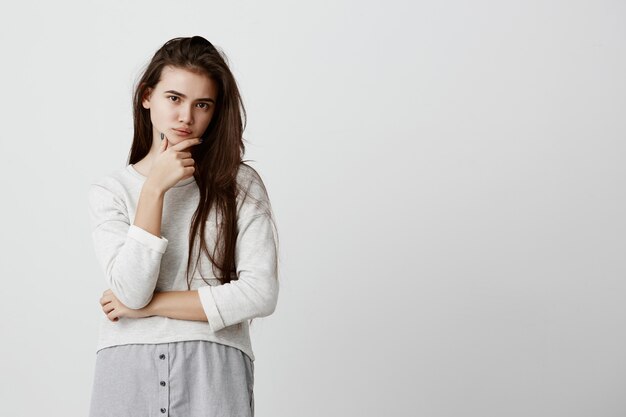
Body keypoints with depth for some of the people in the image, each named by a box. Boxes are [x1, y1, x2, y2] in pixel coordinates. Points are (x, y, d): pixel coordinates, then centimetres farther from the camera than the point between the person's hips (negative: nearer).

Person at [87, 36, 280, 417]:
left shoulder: (240, 184, 0)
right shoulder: (110, 190, 3)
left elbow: (260, 294, -10)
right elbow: (131, 291, -10)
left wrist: (149, 306, -8)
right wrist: (155, 187, -13)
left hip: (214, 370, -1)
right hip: (128, 370, 1)